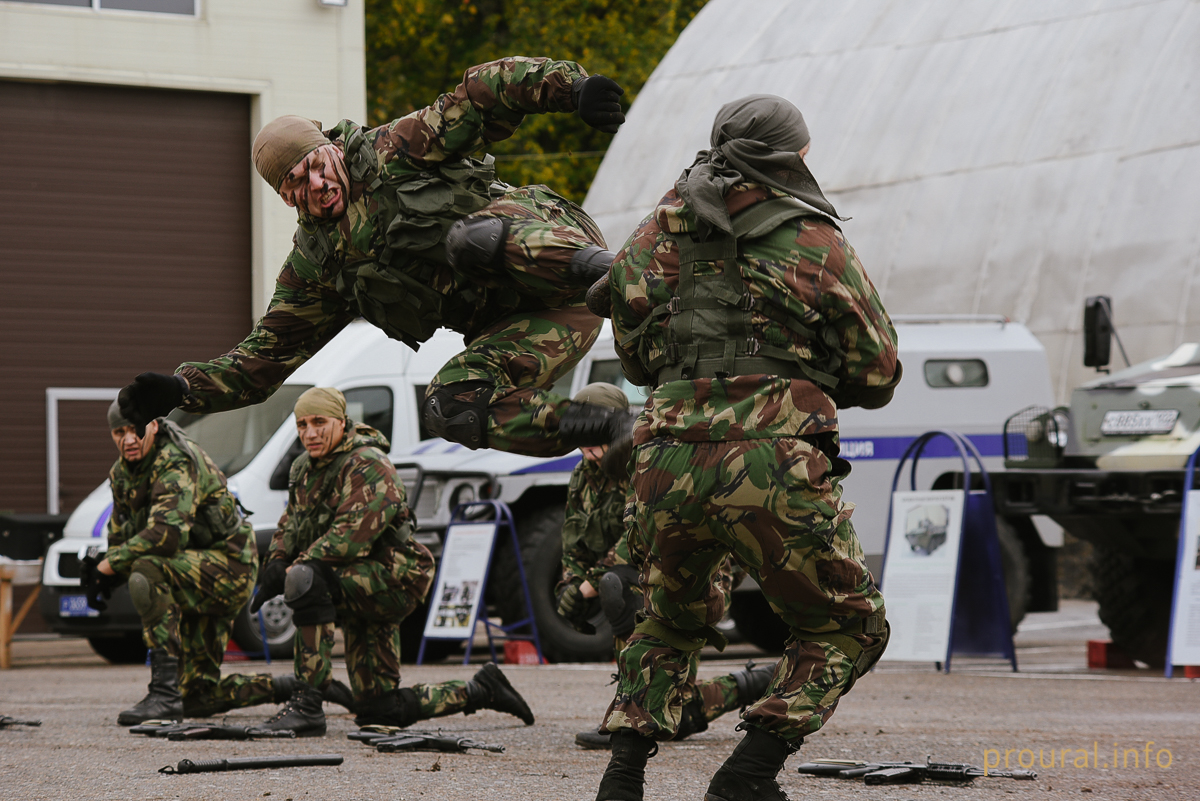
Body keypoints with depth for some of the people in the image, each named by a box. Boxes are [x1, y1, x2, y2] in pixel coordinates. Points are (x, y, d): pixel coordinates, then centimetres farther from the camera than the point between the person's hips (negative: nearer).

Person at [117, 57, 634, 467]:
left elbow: (482, 95, -7)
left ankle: (595, 266, -45)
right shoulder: (315, 266, 13)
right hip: (517, 326, 6)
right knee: (451, 410, -20)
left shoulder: (391, 152, 0)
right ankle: (590, 429, -21)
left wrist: (569, 87, -22)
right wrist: (179, 390, 3)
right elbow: (264, 359, 15)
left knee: (470, 237, -36)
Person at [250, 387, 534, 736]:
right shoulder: (304, 468, 12)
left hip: (391, 578, -9)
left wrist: (294, 568, -28)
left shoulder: (368, 465, -16)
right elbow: (290, 525, 18)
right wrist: (276, 564, -4)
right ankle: (480, 691, 26)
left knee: (304, 580, -36)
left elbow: (350, 534, -27)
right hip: (360, 586, 9)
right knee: (380, 710, 8)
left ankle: (308, 705, -36)